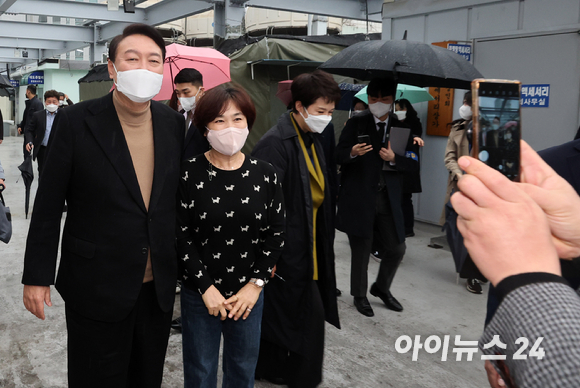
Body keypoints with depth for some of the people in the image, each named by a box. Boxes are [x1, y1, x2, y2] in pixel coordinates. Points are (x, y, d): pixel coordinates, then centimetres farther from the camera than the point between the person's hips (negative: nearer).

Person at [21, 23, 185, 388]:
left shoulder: (174, 122, 0)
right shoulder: (75, 121, -11)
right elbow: (48, 204, -7)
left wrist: (183, 264, 10)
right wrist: (37, 275, -5)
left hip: (159, 287, 4)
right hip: (97, 287, -3)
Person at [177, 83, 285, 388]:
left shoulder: (264, 174, -3)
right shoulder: (189, 173, -10)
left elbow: (275, 234, 1)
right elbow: (181, 237, -9)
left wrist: (256, 283, -5)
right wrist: (206, 287, -11)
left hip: (249, 294, 2)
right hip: (200, 294, -2)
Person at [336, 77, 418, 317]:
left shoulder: (401, 128, 8)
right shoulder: (356, 124, 1)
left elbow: (413, 164, 3)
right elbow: (338, 155, -4)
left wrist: (394, 159, -16)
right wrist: (352, 152, -25)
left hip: (388, 199, 3)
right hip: (358, 197, -3)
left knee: (396, 249, 8)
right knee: (361, 250, 6)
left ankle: (382, 288, 34)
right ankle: (359, 295, 28)